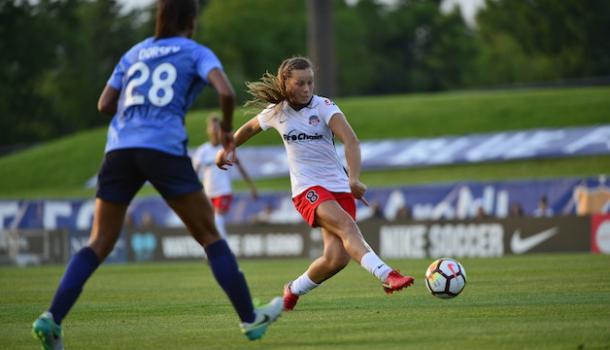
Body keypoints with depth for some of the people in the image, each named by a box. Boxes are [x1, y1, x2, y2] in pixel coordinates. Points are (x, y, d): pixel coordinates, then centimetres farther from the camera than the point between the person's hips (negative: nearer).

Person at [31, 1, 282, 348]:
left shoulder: (135, 53, 23)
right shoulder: (197, 53, 10)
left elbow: (105, 105, 20)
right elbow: (226, 92, -7)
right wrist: (227, 130, 10)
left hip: (120, 150, 4)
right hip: (165, 150, -4)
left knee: (99, 244, 5)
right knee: (210, 236, 9)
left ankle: (52, 318, -13)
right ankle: (250, 319, 12)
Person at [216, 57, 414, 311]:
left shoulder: (324, 107, -6)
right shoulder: (276, 112, 3)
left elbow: (350, 140, -21)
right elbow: (249, 128, 26)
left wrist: (354, 178, -36)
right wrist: (226, 149, 35)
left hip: (339, 187, 1)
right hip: (307, 189, -1)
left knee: (337, 257, -14)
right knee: (347, 226, -30)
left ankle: (294, 290, 13)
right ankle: (386, 275, -46)